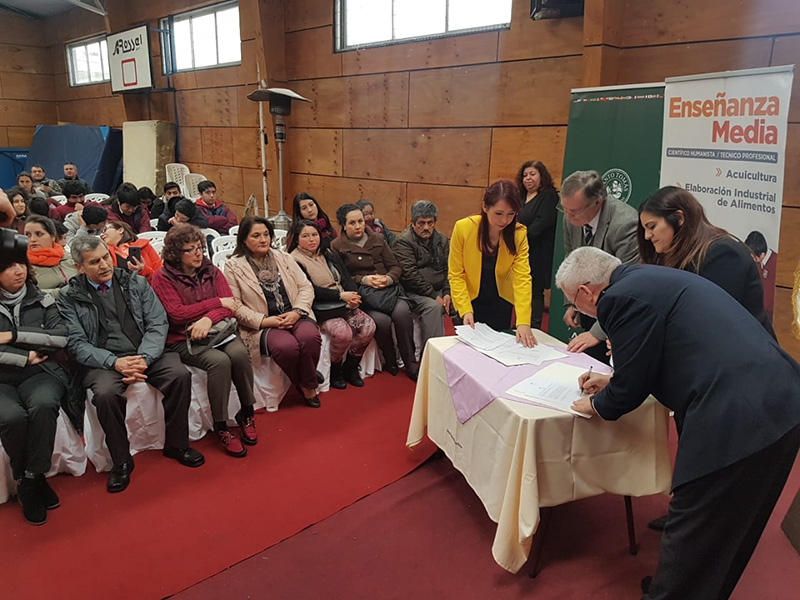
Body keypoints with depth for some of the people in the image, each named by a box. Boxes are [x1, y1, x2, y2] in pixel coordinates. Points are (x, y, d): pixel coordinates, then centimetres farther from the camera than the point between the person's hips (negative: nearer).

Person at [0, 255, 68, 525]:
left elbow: (62, 337, -2)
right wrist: (25, 357, -8)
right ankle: (31, 480, -7)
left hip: (39, 373, 1)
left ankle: (30, 480, -17)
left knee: (43, 405, -33)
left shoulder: (41, 300, 9)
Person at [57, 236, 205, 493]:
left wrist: (143, 359, -15)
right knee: (106, 393, -33)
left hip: (146, 353, 2)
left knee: (180, 374, -24)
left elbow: (158, 324, 2)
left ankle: (176, 444, -3)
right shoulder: (69, 297, 4)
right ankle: (121, 461, -9)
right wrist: (114, 362, -20)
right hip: (103, 361, -2)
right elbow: (76, 343, -4)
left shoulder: (135, 283, 9)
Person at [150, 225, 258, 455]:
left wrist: (209, 319, -20)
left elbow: (231, 305, 1)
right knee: (219, 361, -32)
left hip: (217, 330, 3)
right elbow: (177, 314, -11)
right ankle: (220, 427, -17)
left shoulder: (212, 271, 11)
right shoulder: (162, 278, 0)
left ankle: (247, 414, -9)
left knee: (239, 353, -29)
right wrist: (217, 303, -9)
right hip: (183, 339, -3)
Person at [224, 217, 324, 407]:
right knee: (286, 345, -34)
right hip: (262, 326, -3)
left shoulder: (282, 257, 14)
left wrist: (297, 311, -10)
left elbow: (305, 287, 9)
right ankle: (306, 386, -4)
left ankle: (308, 384, -5)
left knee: (309, 336, -31)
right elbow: (235, 305, -5)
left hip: (294, 317, 3)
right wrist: (264, 320, -17)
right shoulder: (233, 267, 2)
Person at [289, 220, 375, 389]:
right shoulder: (295, 260, -3)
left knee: (368, 326, -17)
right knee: (343, 333, -32)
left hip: (344, 305, 7)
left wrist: (352, 296, -9)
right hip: (321, 310, -6)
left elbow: (346, 278, 13)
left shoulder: (329, 254, 19)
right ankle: (335, 370, -3)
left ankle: (350, 367, 4)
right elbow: (311, 291, -11)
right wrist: (341, 295, -14)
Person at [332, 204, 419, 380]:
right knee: (381, 320, -32)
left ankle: (411, 364, -18)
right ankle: (390, 362, -6)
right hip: (362, 293, -3)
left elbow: (396, 266, 14)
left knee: (402, 312, -29)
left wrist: (389, 278, -8)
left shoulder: (377, 239, 17)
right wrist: (363, 280, -12)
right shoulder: (337, 246, 7)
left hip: (388, 289, 3)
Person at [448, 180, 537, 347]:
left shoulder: (519, 234, -17)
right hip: (470, 300, -1)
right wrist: (465, 310, -27)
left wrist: (523, 322, -33)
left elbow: (522, 278, -23)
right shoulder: (463, 228, -21)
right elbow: (456, 275, -16)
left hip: (501, 302, 1)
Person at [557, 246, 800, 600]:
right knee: (729, 530, 27)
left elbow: (631, 389, -4)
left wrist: (596, 406, 16)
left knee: (689, 538, 9)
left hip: (735, 422, -10)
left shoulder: (621, 297, -11)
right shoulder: (654, 278, 18)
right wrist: (614, 382, 34)